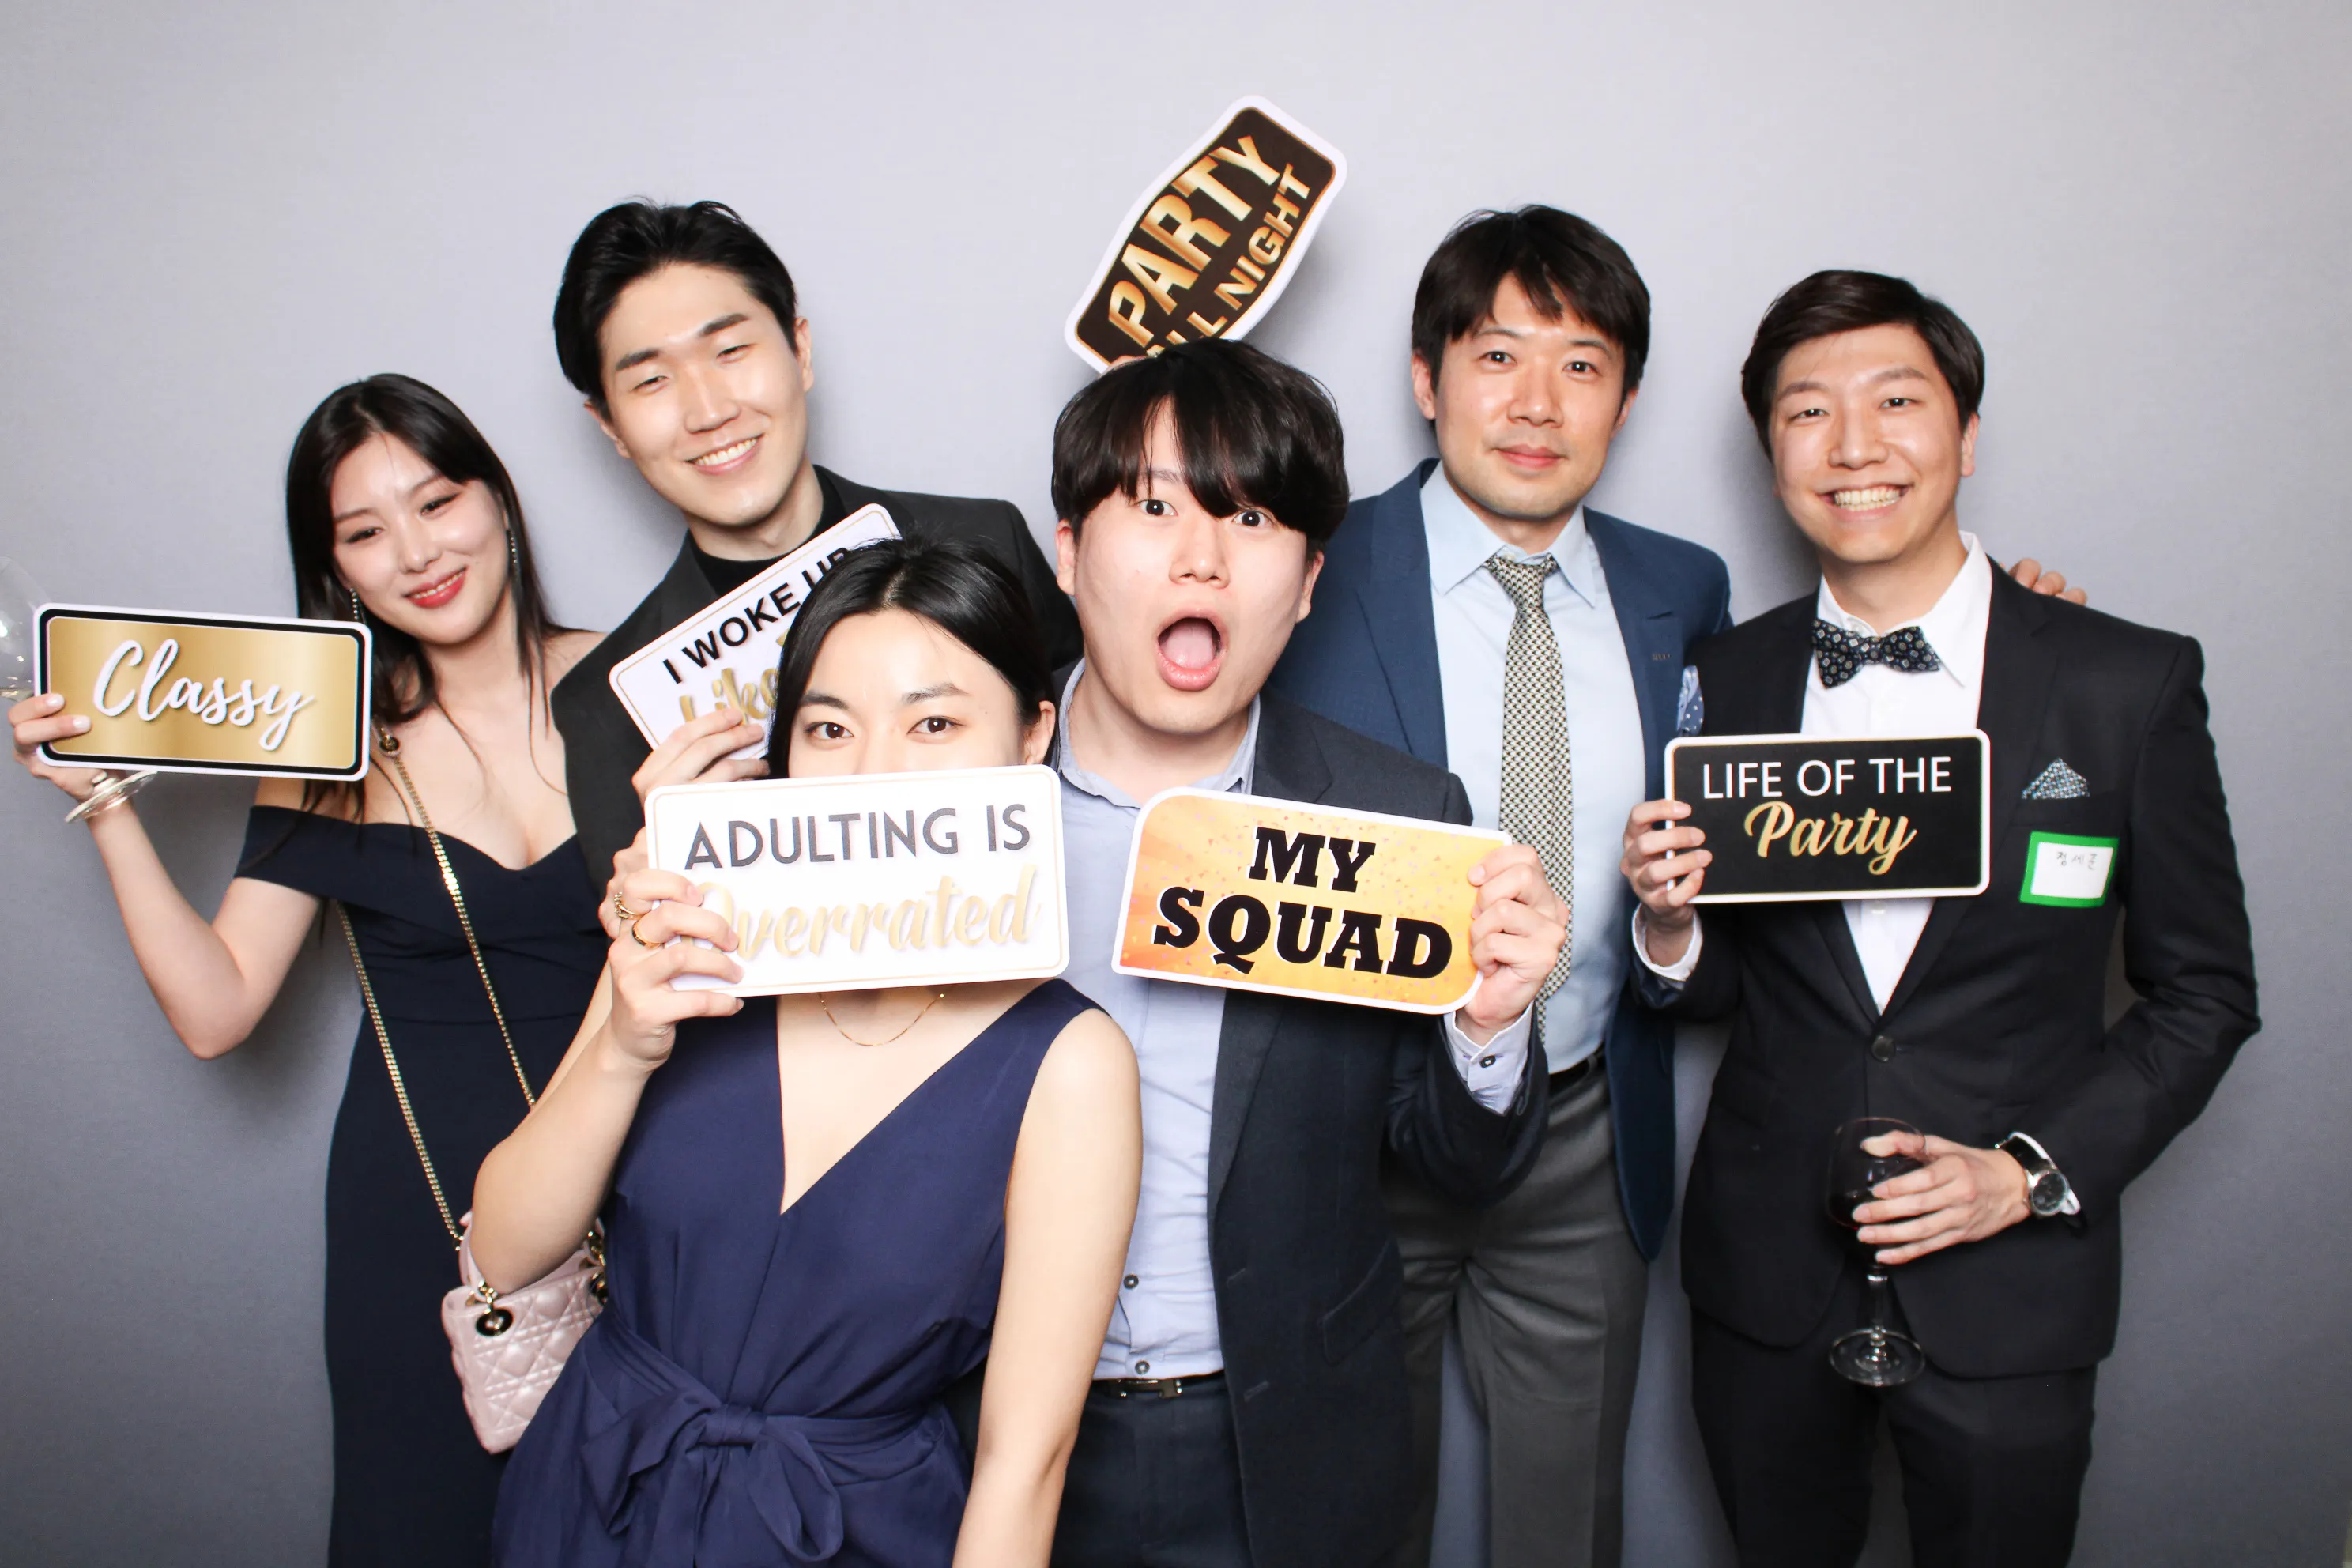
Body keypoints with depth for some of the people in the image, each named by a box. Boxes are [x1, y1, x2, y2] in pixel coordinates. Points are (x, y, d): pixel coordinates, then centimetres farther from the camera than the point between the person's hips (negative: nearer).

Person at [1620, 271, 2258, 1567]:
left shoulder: (2132, 684, -6)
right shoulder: (1725, 682, -1)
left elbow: (2203, 994, 0)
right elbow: (1715, 988, 6)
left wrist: (2031, 1170, -12)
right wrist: (1671, 925, -16)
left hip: (2007, 1287, -1)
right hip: (1762, 1272, 2)